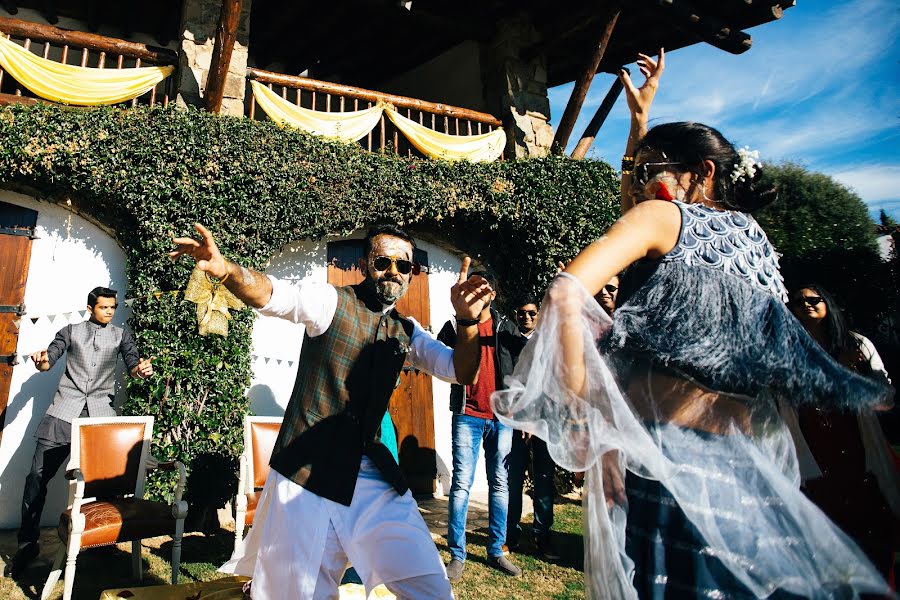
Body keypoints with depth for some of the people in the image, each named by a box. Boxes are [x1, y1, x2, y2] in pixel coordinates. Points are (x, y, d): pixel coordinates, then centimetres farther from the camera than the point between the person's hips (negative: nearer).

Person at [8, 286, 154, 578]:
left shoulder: (121, 335, 14)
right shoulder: (71, 331, 13)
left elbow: (133, 364, 3)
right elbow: (48, 361, 6)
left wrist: (141, 370, -22)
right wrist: (41, 360, -19)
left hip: (101, 413, 0)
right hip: (65, 409, 0)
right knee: (37, 475, -5)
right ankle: (27, 542, 7)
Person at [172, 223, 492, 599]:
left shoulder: (406, 333, 9)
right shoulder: (332, 303, -5)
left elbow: (461, 373, 3)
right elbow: (271, 295, -21)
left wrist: (467, 321, -16)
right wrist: (224, 269, -42)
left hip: (372, 477, 5)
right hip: (307, 473, -4)